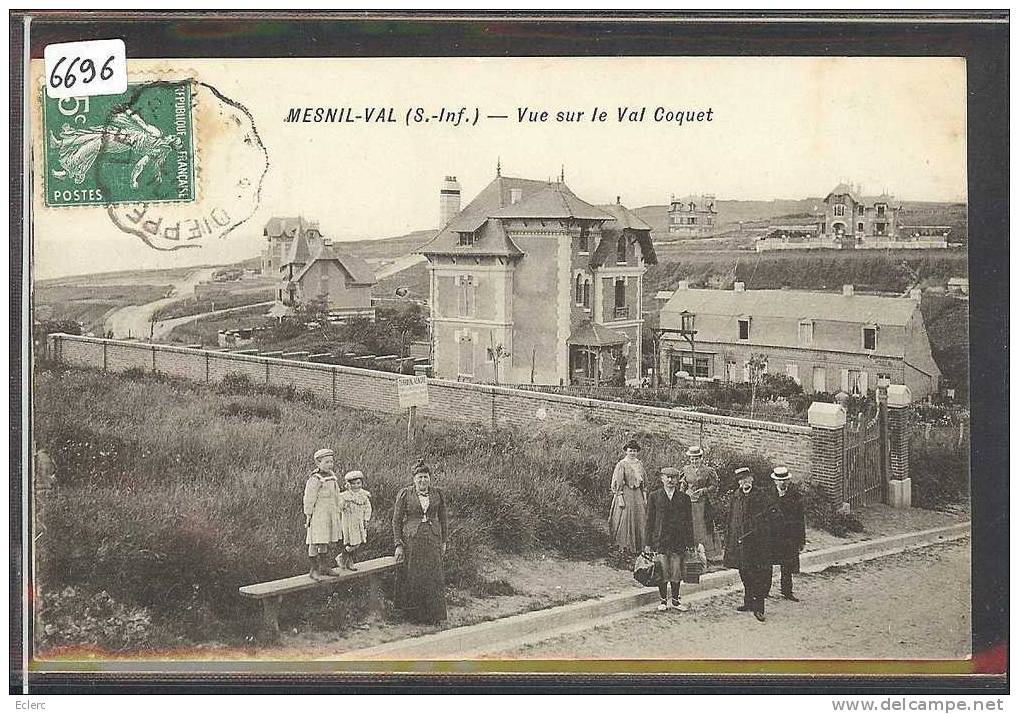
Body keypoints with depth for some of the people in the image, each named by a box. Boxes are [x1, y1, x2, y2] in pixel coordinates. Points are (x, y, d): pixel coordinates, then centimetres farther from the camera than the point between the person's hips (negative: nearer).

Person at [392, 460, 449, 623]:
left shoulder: (438, 494, 5)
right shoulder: (405, 494, -2)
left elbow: (443, 519, 15)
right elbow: (396, 520, 0)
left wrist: (443, 541, 13)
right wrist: (398, 545, -4)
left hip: (433, 540, 2)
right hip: (411, 541, -2)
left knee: (433, 578, 1)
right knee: (413, 578, 2)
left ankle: (435, 615, 10)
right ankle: (415, 614, 13)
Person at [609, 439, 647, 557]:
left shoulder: (639, 464, 11)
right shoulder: (621, 464, -8)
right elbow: (617, 483, -10)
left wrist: (644, 497, 13)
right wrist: (620, 498, -15)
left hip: (637, 494, 6)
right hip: (625, 494, -6)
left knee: (639, 520, 7)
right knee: (626, 520, -4)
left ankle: (637, 546, 16)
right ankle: (625, 547, 5)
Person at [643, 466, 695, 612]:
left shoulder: (684, 498, 9)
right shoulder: (654, 496, 5)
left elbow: (688, 522, 10)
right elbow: (650, 520, 5)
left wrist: (689, 543, 5)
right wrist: (648, 543, 1)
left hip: (678, 542, 1)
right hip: (660, 541, -1)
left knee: (676, 573, 4)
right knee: (662, 572, 0)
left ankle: (675, 599, 17)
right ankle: (663, 600, 13)